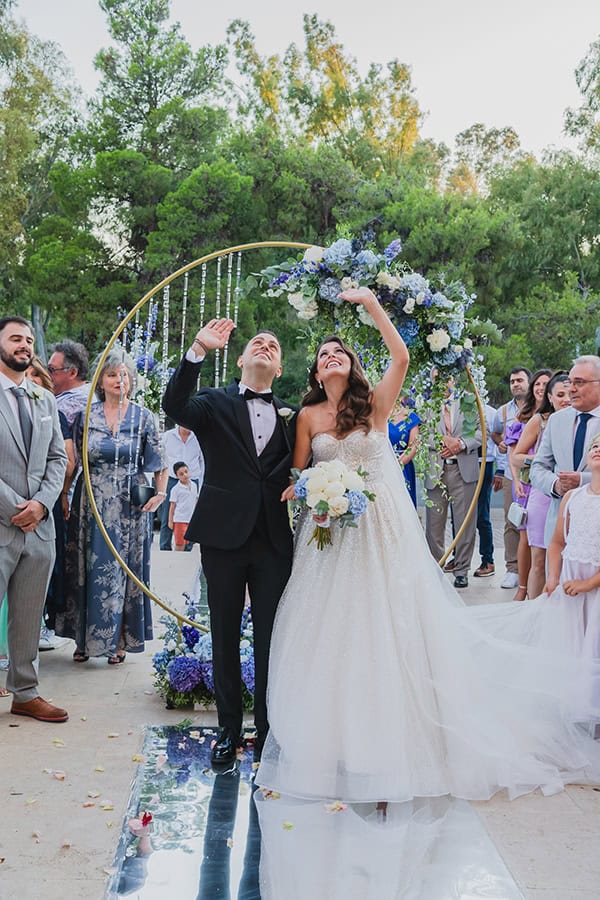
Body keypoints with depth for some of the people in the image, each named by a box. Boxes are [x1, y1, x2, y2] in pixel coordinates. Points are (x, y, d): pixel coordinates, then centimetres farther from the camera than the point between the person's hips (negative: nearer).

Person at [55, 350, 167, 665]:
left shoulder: (144, 417, 2)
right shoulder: (86, 415, 4)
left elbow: (159, 461, 7)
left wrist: (160, 492, -3)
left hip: (130, 507, -1)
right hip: (92, 504, 1)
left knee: (125, 569, 2)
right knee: (89, 570, 5)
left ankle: (118, 641, 12)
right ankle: (85, 638, 15)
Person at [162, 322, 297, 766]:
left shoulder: (290, 416, 11)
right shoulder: (215, 402, 2)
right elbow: (174, 405, -18)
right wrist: (198, 351, -27)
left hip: (274, 540, 2)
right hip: (224, 535, -2)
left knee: (270, 639, 7)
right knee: (225, 638, 9)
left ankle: (267, 730, 21)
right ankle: (229, 730, 22)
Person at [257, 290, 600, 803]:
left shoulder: (375, 405, -1)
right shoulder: (309, 415, 5)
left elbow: (401, 356, -16)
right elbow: (296, 475, 9)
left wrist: (371, 302, -15)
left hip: (383, 529, -2)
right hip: (330, 533, 2)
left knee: (387, 627, 2)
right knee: (329, 634, 6)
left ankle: (388, 737, 16)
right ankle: (330, 737, 20)